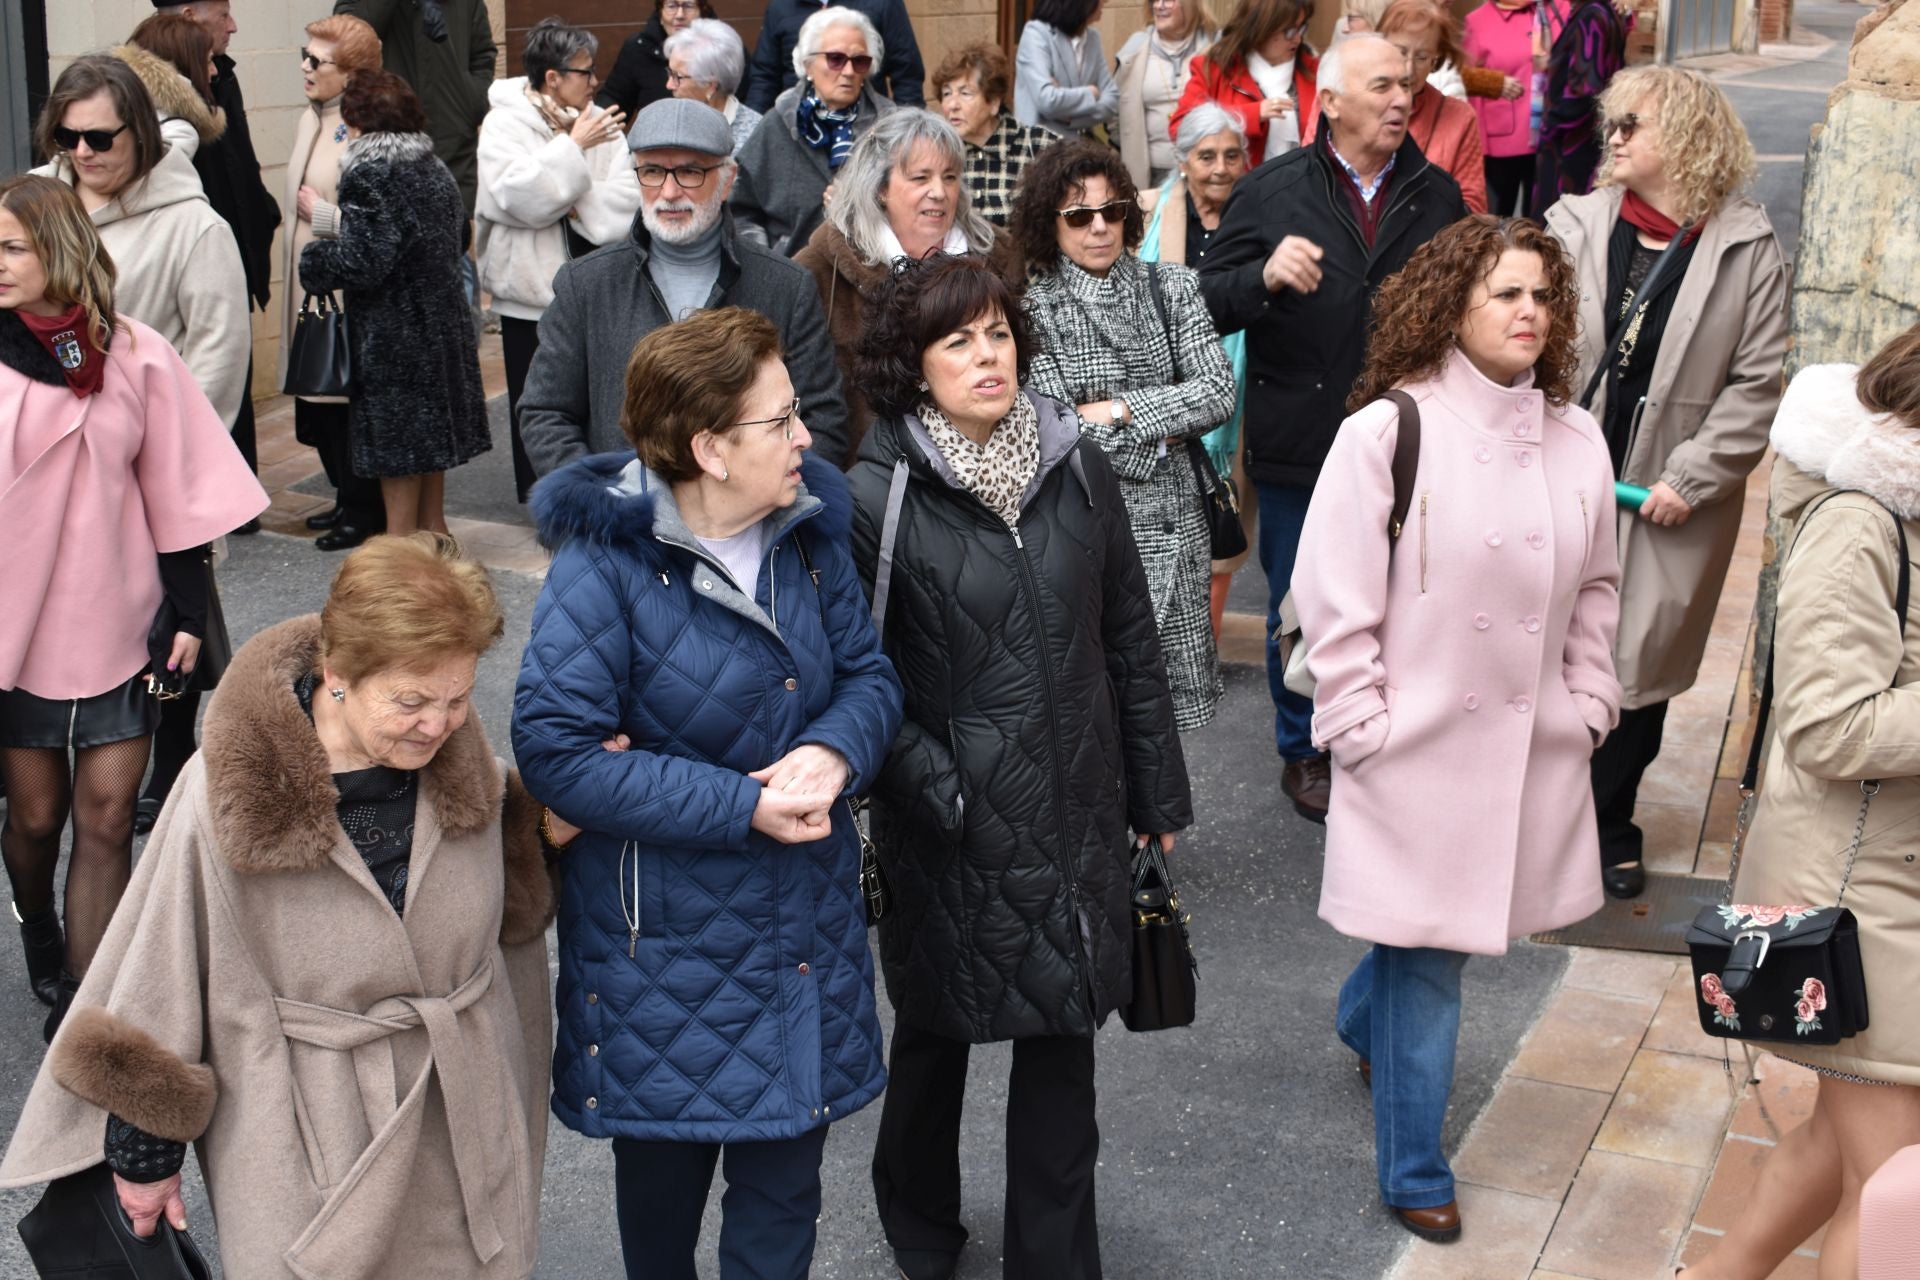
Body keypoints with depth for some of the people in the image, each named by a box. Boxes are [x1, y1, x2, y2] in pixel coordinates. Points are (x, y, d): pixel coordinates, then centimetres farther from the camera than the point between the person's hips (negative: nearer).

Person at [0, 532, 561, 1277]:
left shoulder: (465, 766, -9)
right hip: (306, 1150, -4)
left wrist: (557, 834, -5)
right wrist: (143, 1150, 0)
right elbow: (158, 987, -9)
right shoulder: (232, 794, -22)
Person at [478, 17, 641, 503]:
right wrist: (573, 147, -18)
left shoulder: (599, 125, 4)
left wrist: (575, 204, -17)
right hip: (530, 288, -3)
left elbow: (626, 198, -4)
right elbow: (521, 196, -21)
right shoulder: (504, 125, -6)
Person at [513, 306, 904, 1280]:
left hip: (804, 919, 4)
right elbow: (558, 750, -24)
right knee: (664, 1162, 19)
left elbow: (868, 672, 4)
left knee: (785, 1172, 14)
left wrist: (835, 752, -20)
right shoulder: (604, 563, -20)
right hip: (665, 934, -4)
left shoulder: (807, 528, -1)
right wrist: (744, 806, -25)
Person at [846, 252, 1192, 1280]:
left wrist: (1157, 791, 9)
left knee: (1062, 1040, 10)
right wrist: (936, 791, -17)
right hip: (952, 830, -2)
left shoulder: (1076, 469, -1)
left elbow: (1129, 638, 6)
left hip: (1075, 812, 3)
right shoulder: (880, 495, -12)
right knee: (938, 1032, 17)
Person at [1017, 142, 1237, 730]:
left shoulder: (1171, 287, 7)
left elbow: (1219, 392, -3)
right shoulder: (1033, 306, -3)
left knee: (1173, 695, 7)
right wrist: (1157, 437, -7)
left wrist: (1116, 410, -10)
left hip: (1172, 524, 3)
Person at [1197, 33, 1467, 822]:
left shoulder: (1437, 195, 3)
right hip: (1300, 449, -1)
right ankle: (1303, 752, 31)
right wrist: (1266, 275, -27)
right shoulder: (1271, 191, -4)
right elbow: (1210, 305, -7)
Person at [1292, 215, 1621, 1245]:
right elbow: (1333, 599, -11)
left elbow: (1595, 587, 14)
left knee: (1429, 944, 16)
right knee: (1426, 963, 3)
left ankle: (1364, 1023, 50)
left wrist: (1588, 703, 8)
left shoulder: (1577, 439, 4)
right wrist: (1363, 728, -11)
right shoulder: (1387, 431, -12)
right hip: (1420, 747, -5)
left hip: (1535, 749, 5)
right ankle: (1413, 1176, 20)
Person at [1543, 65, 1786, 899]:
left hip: (1667, 502, -1)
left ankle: (1608, 826, 27)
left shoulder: (1748, 248, -4)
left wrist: (1692, 478, -10)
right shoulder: (1574, 225, 0)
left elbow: (1757, 383, -4)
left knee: (1640, 667, 9)